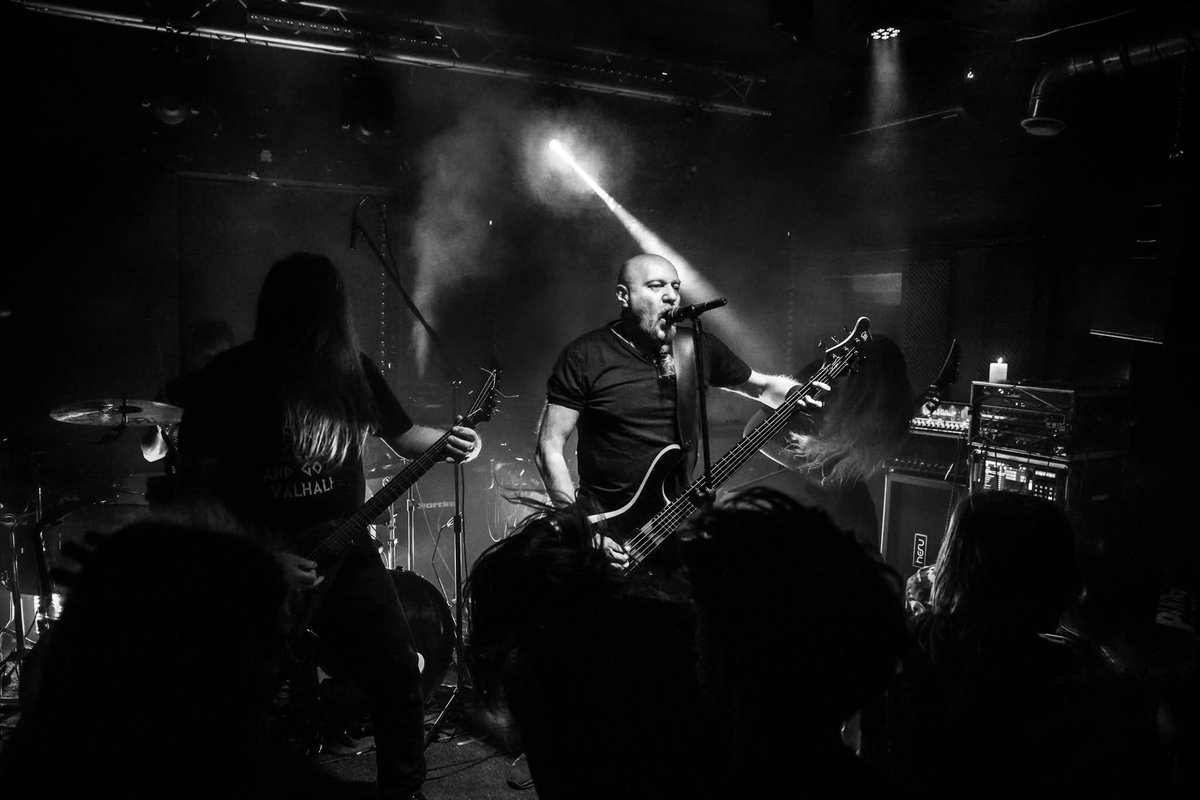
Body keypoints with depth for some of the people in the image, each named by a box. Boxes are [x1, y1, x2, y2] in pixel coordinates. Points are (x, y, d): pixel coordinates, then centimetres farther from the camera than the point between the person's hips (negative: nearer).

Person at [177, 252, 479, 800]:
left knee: (398, 676, 1)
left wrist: (444, 443, -10)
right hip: (257, 561, -3)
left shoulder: (352, 368, 1)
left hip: (345, 551, 3)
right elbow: (197, 485, -9)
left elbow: (402, 434, 12)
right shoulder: (231, 378, -11)